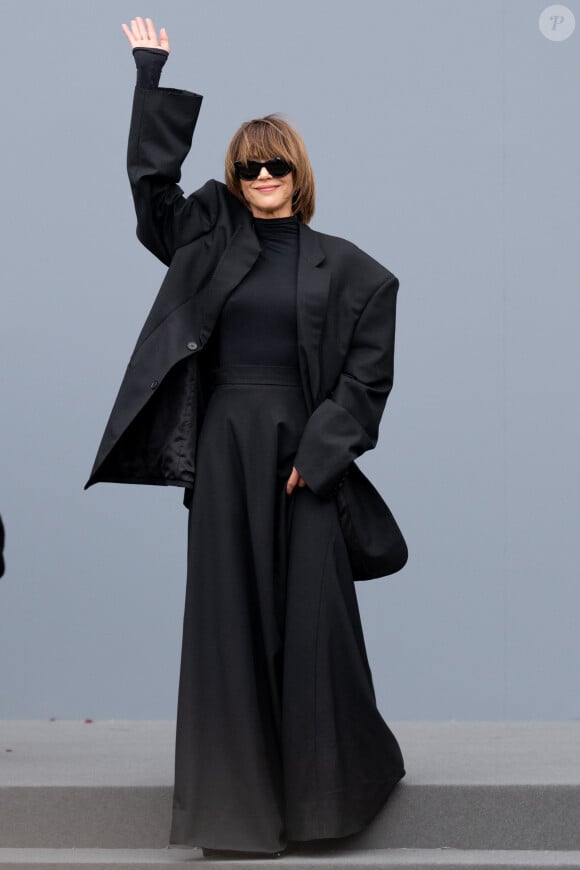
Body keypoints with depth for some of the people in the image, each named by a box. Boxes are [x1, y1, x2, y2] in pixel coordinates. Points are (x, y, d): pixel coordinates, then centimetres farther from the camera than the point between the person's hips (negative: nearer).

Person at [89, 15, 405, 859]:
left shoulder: (342, 265, 4)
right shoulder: (209, 240, 9)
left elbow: (369, 371, 1)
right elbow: (152, 179, 7)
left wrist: (320, 454, -9)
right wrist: (152, 75, 4)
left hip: (300, 451, -1)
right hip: (224, 450, 2)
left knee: (310, 620, 0)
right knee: (229, 621, 1)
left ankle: (332, 784, 18)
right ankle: (240, 803, 7)